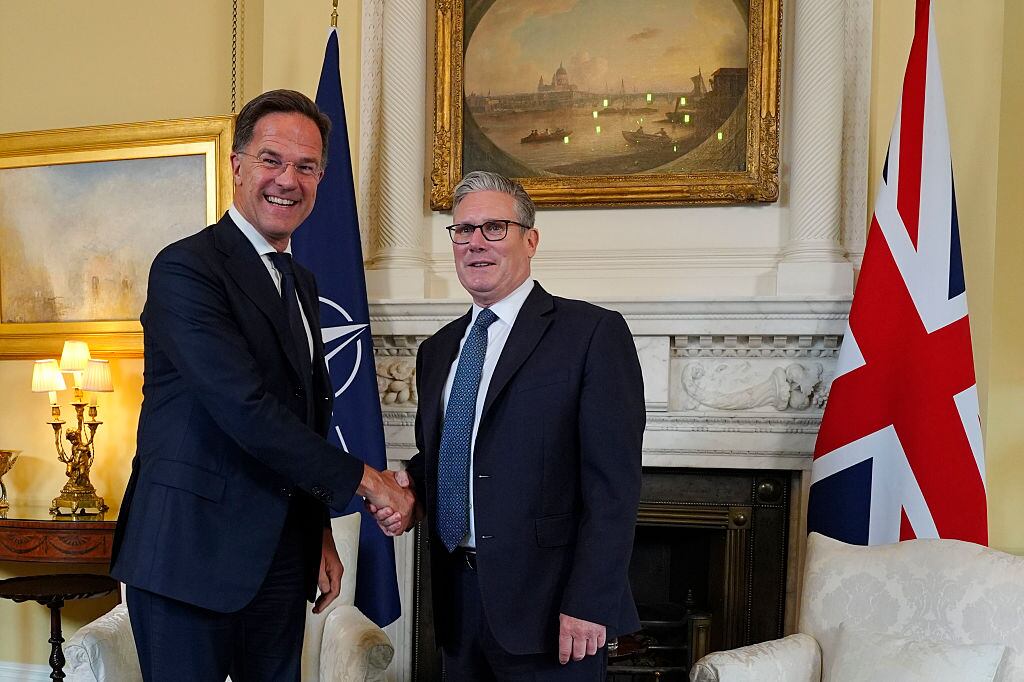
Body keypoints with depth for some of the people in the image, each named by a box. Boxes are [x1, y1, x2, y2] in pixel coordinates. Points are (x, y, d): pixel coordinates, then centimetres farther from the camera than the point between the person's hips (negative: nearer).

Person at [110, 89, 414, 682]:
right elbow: (246, 411, -21)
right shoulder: (186, 269, -12)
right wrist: (363, 479, -13)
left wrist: (322, 535, 16)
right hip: (193, 551, -7)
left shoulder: (302, 283, 15)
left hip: (282, 555, 7)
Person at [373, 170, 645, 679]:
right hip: (458, 596, 6)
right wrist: (407, 485, 0)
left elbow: (613, 483, -13)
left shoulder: (593, 332, -8)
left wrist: (588, 603, -17)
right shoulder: (437, 350, 13)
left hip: (547, 602, -5)